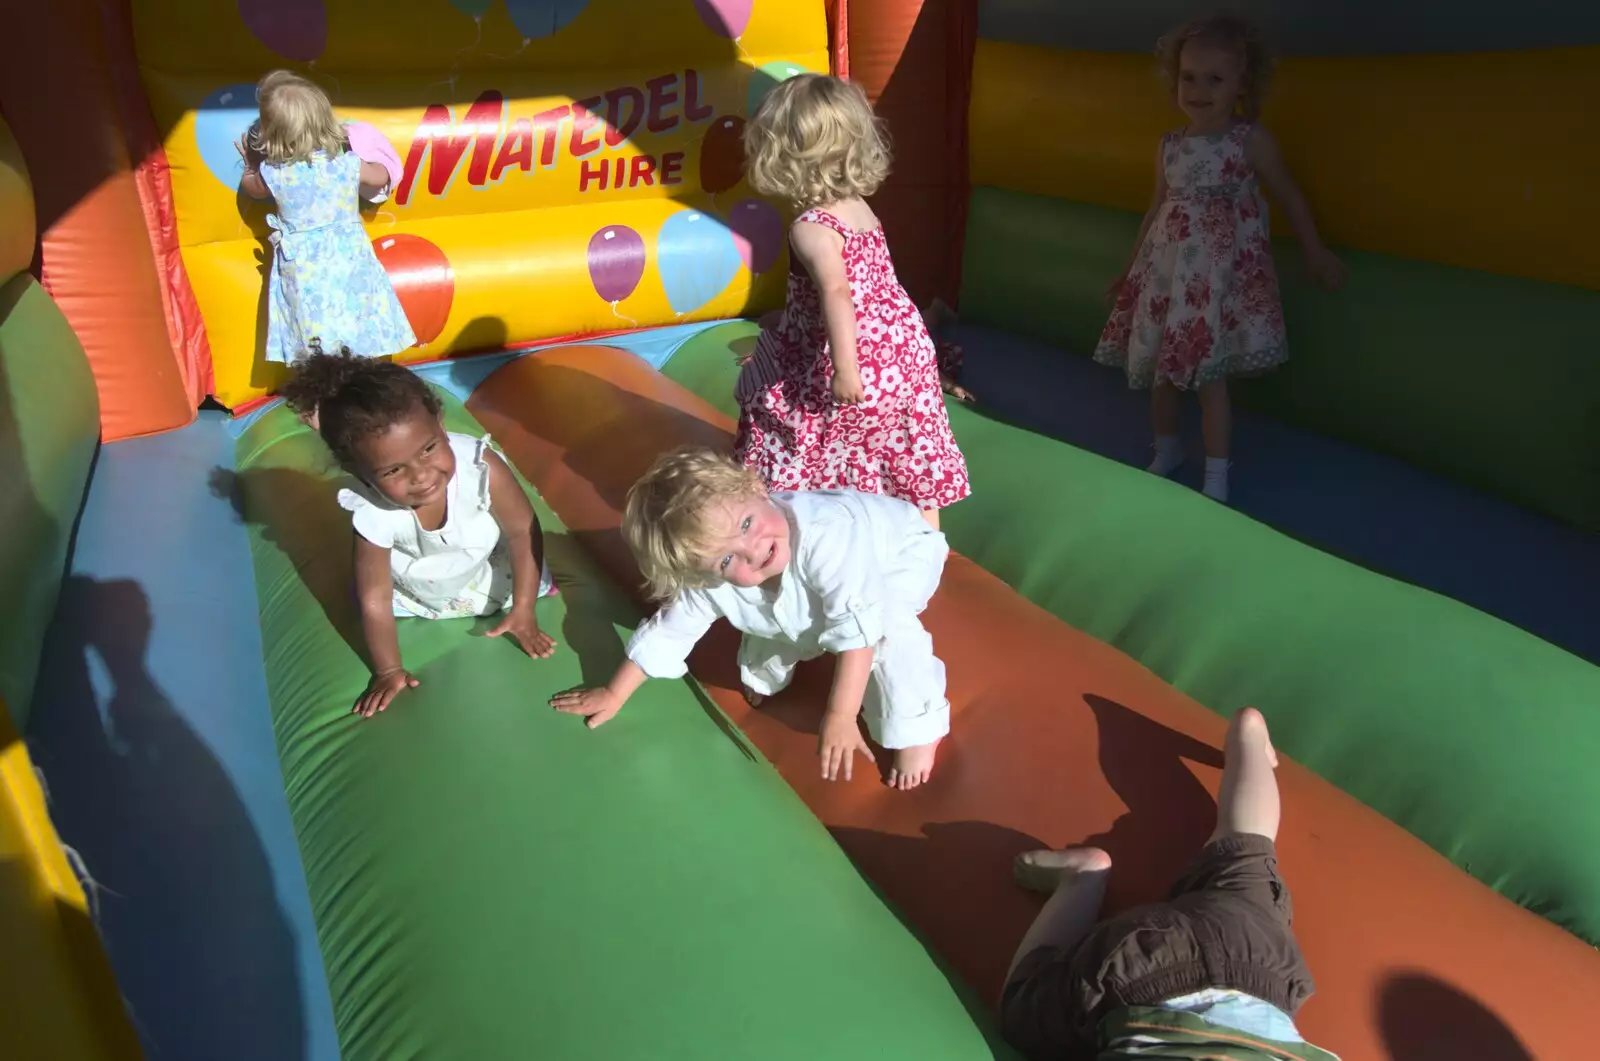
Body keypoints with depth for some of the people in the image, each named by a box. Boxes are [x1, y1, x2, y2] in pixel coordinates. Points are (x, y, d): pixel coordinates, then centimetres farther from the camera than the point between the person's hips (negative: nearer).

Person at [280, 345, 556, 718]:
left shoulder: (482, 468, -39)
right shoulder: (371, 514, -37)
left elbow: (524, 532, -23)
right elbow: (375, 601, -24)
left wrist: (523, 611, -18)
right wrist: (388, 670, -16)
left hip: (488, 570, 0)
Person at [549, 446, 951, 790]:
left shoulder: (826, 535, -47)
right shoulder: (712, 583, -26)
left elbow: (858, 627, -47)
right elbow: (667, 632, -10)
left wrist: (840, 717, -47)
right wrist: (613, 694, -4)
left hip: (901, 550, -6)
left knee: (888, 626, -32)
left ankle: (916, 729, -10)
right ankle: (766, 675, 48)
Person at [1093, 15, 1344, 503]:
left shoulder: (1252, 140, -7)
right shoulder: (1169, 146, 6)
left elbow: (1289, 197, 4)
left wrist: (1315, 254, 10)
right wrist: (1132, 268, 20)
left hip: (1221, 271, -5)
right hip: (1167, 269, 5)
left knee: (1209, 373, -7)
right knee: (1157, 366, 11)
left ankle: (1216, 477, 5)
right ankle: (1166, 451, 34)